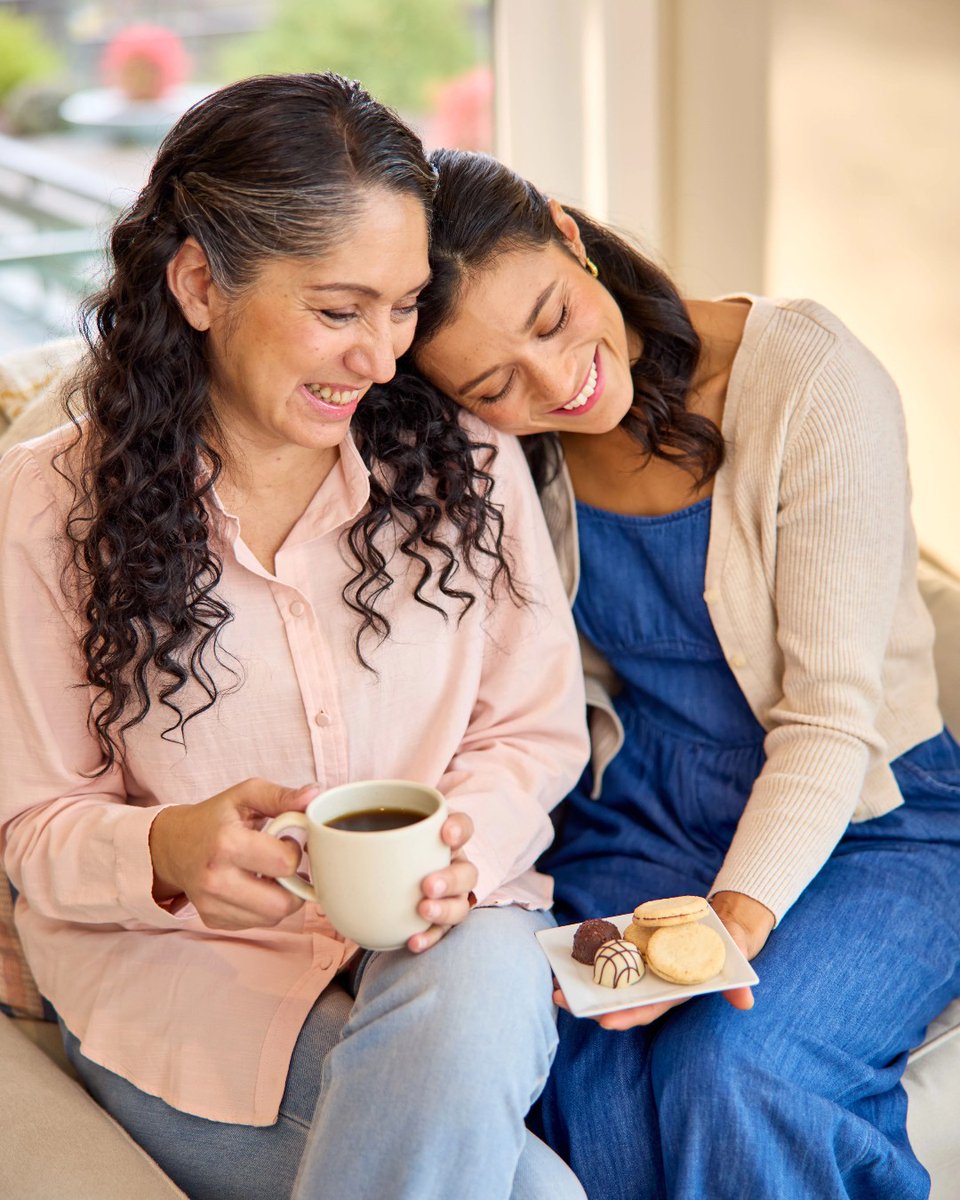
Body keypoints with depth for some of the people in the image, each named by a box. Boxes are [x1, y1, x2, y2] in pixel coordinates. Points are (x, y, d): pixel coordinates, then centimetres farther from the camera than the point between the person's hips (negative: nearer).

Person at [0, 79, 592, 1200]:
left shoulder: (463, 464, -1)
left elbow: (535, 731, 5)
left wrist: (458, 847, -17)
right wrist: (168, 852, -25)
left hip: (446, 933, 3)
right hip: (179, 956, -3)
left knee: (480, 983, -35)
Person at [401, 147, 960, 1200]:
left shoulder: (812, 380, -15)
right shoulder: (493, 456, -4)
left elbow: (831, 717, -16)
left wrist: (739, 915, -30)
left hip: (865, 822, -2)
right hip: (634, 826, 3)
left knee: (722, 1062, -31)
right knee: (594, 1085, -28)